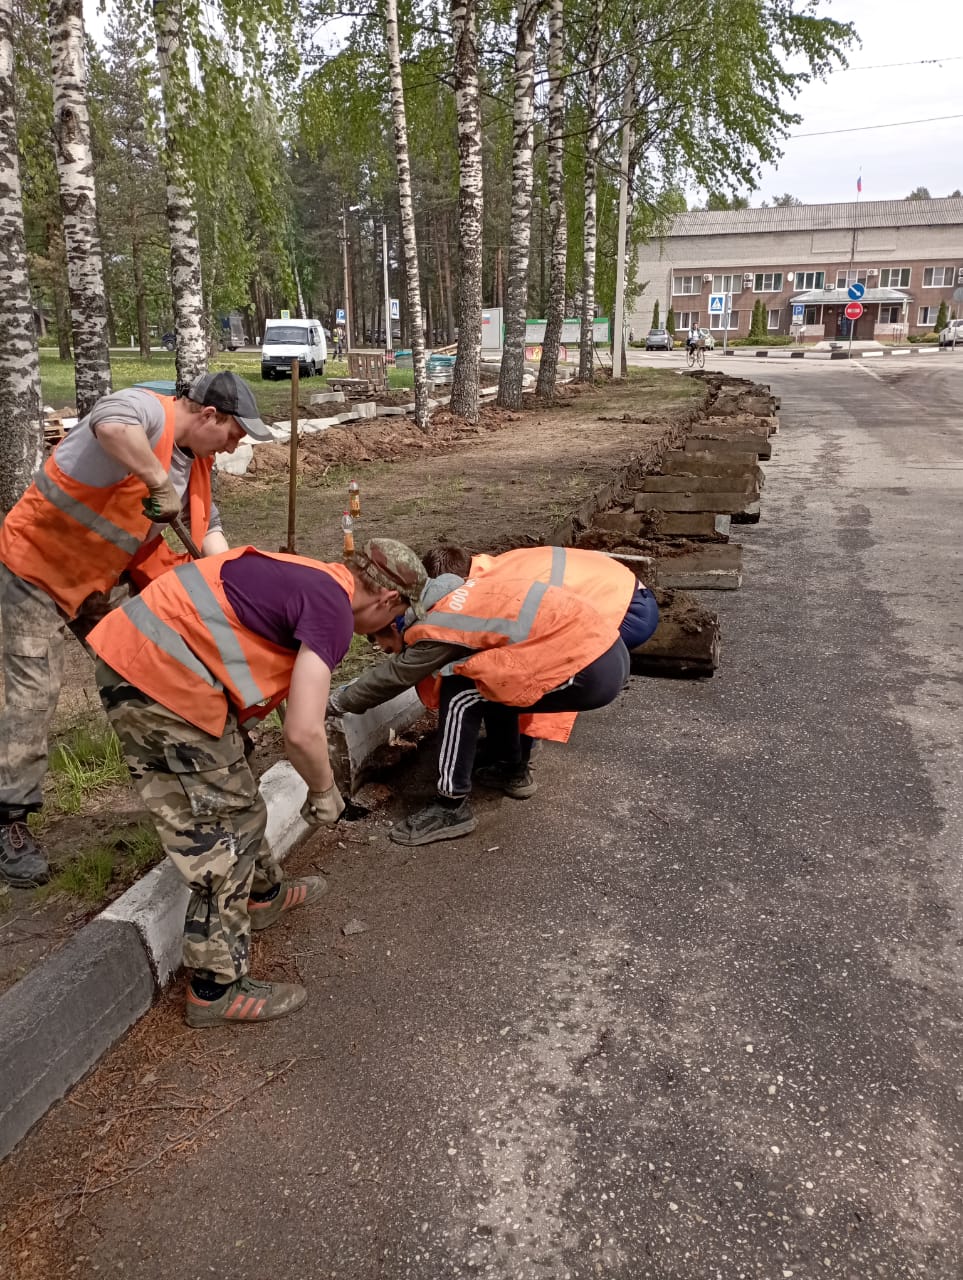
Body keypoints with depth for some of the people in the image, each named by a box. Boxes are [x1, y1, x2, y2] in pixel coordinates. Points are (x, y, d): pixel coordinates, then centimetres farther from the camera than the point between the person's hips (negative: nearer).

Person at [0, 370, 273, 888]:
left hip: (99, 578, 9)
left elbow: (208, 527, 4)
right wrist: (160, 482, -40)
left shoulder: (196, 459, 4)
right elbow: (111, 425, -49)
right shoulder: (146, 409, -25)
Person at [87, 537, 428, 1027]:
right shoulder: (332, 609, -13)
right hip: (162, 682, -10)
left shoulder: (311, 576, 15)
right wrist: (324, 790, 0)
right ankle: (216, 990, 15)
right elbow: (302, 734, -20)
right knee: (220, 833, 2)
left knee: (234, 799, 25)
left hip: (128, 651, 10)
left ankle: (263, 895, 46)